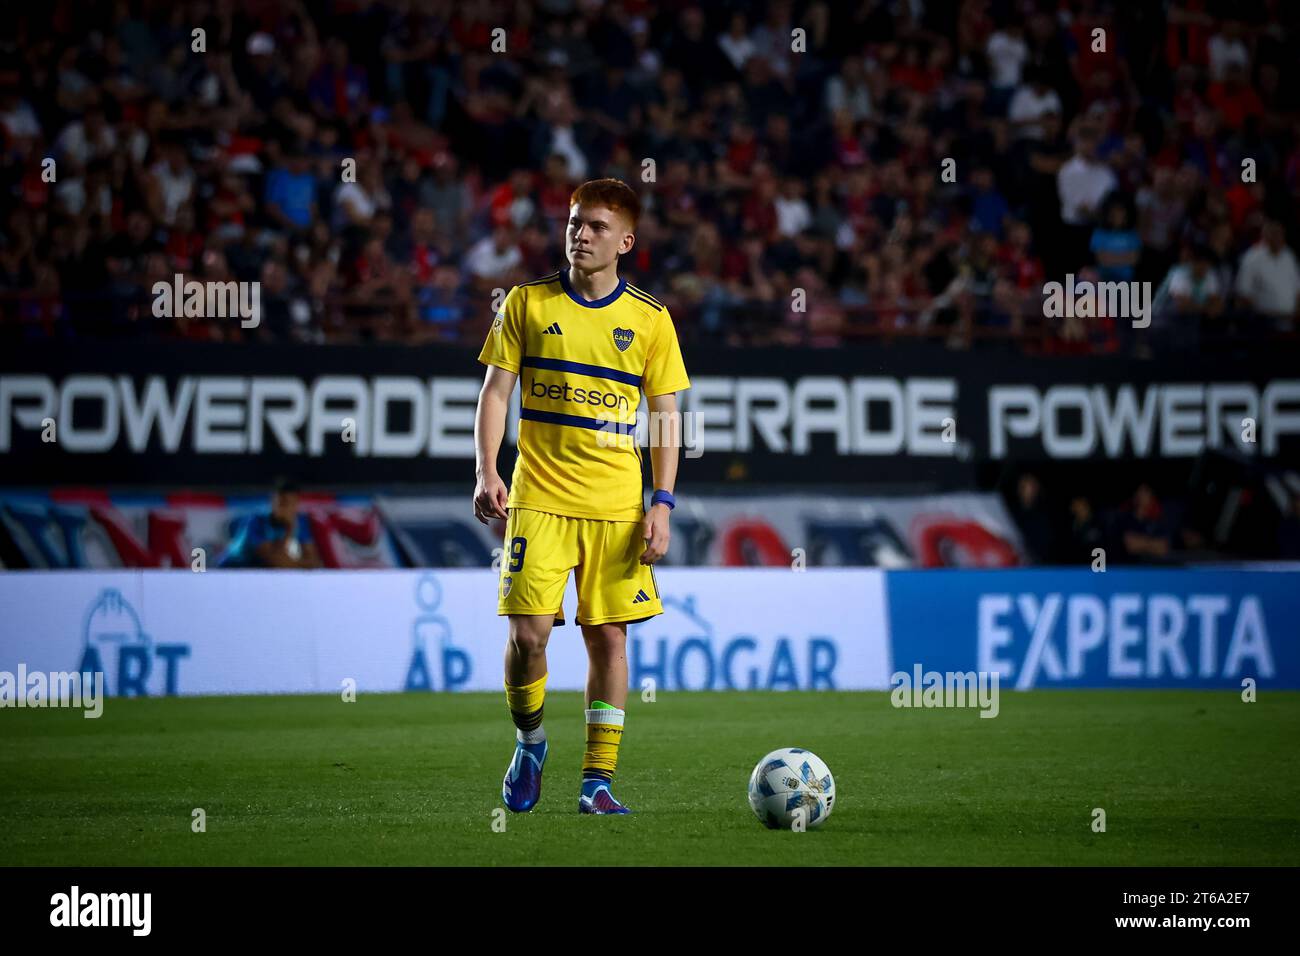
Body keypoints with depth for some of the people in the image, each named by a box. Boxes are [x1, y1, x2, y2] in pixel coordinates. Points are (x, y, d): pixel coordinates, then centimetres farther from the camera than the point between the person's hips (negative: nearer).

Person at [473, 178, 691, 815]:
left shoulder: (649, 320, 5)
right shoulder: (527, 303, 5)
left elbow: (667, 416, 7)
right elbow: (496, 390, 6)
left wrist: (662, 505, -2)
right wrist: (486, 472, -7)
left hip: (618, 507, 1)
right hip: (539, 498, -1)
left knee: (609, 637, -1)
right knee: (528, 632, -9)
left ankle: (597, 780, 6)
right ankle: (529, 744, 18)